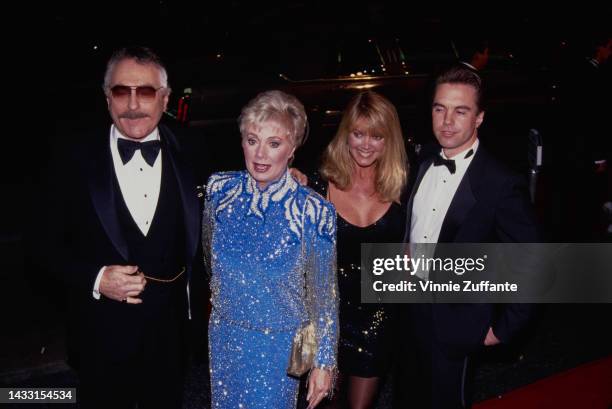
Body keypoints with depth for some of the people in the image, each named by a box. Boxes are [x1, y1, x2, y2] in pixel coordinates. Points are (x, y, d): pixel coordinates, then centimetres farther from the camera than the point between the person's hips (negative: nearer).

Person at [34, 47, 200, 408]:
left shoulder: (186, 156, -4)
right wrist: (95, 279, -19)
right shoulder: (78, 159, -8)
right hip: (103, 337, -1)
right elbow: (52, 244, -4)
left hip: (170, 334, 2)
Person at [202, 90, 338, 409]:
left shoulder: (314, 212, -21)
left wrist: (324, 362, -6)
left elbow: (323, 295, -11)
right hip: (224, 336, 4)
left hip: (278, 346, -4)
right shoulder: (220, 189, -11)